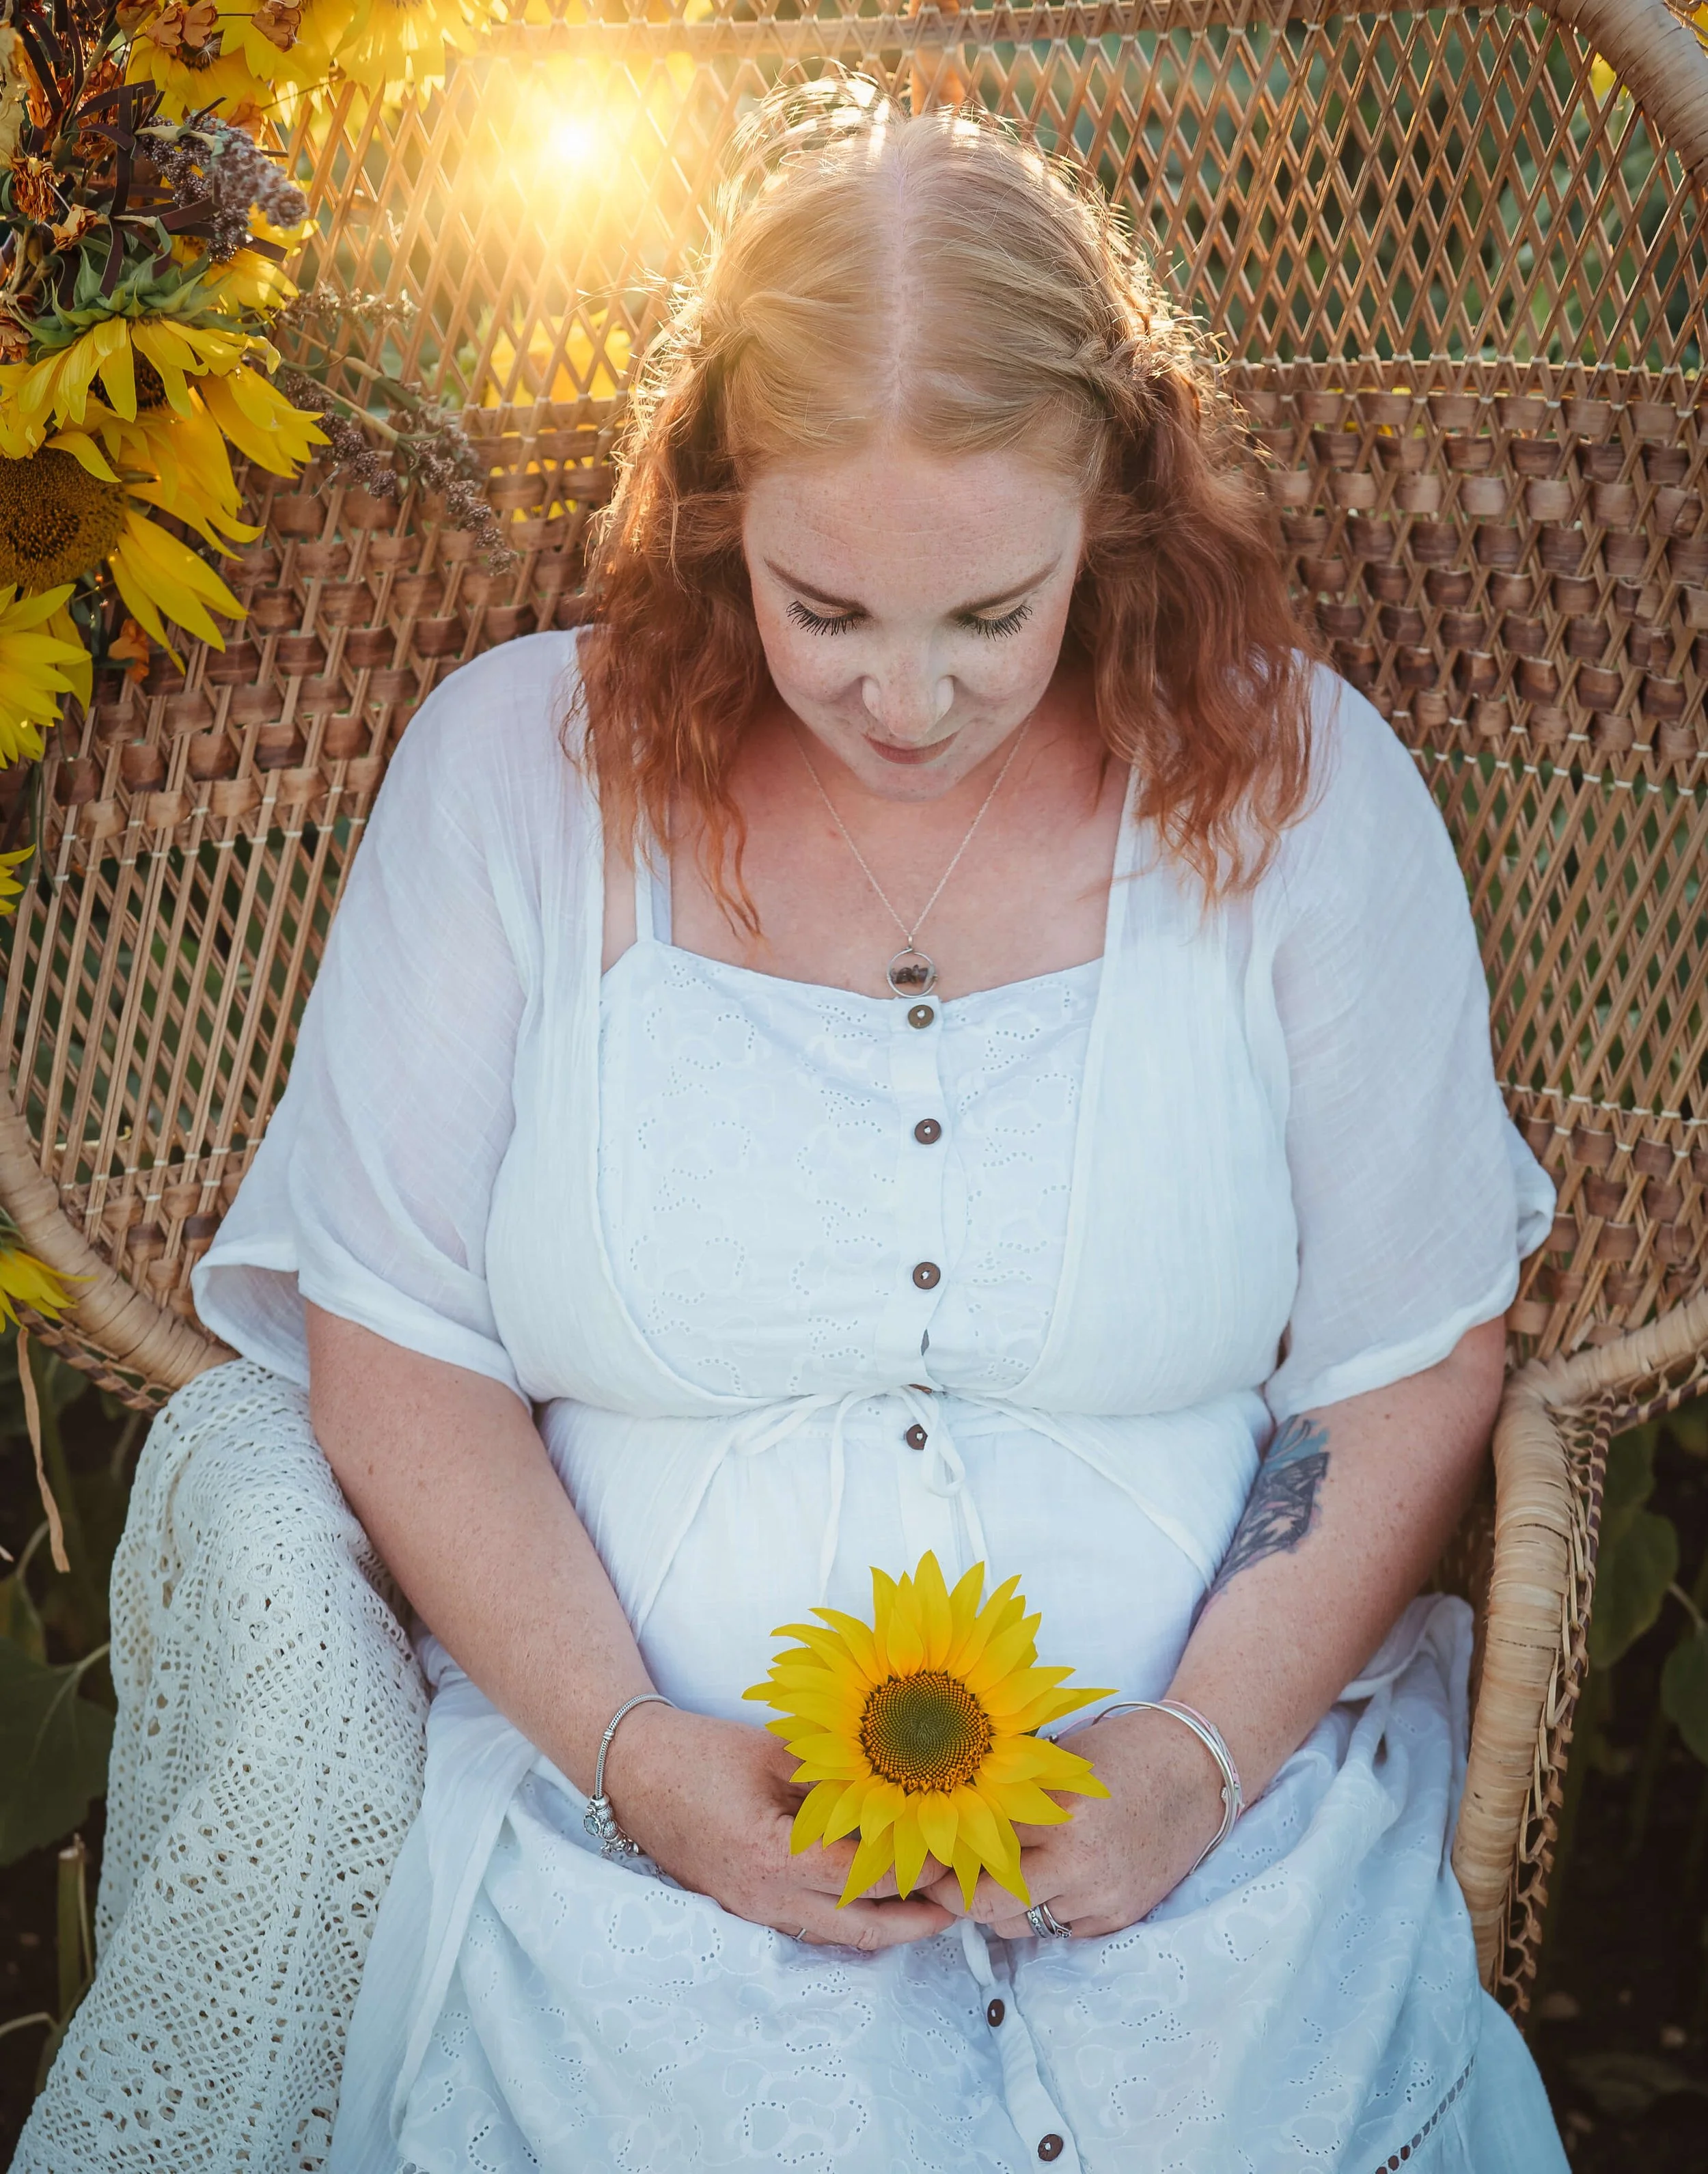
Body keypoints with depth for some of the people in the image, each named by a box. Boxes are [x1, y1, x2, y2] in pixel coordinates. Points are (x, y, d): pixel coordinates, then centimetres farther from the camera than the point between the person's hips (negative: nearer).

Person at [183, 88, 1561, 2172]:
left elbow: (1410, 1361, 5)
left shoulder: (1295, 783, 1)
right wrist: (635, 1750, -11)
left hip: (1218, 1830, 1)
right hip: (634, 1823, 0)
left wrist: (1204, 1751, -10)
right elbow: (393, 1344, 2)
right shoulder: (513, 767, 0)